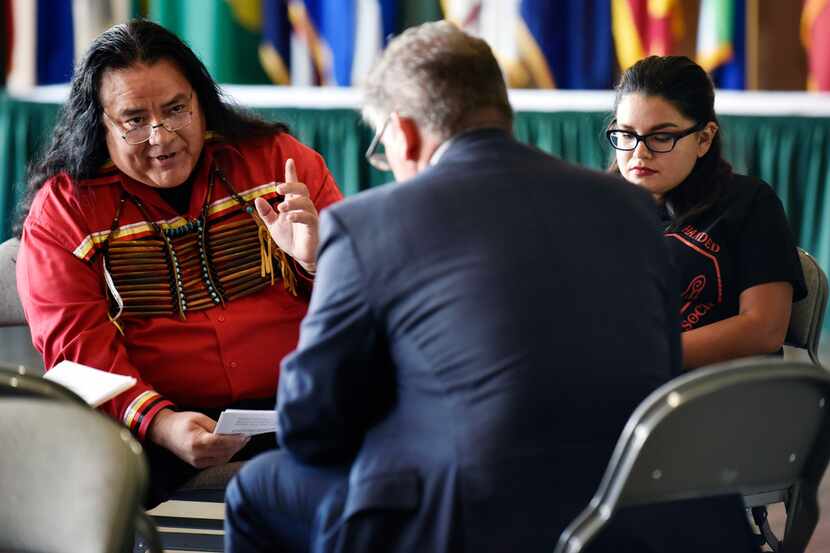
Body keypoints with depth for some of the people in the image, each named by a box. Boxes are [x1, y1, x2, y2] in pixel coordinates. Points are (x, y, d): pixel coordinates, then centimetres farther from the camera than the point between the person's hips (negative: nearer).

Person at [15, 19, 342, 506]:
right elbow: (75, 341, -3)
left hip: (297, 403, 1)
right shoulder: (63, 206, 6)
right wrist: (159, 422, -20)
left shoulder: (276, 158, 8)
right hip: (149, 422, -1)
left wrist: (316, 260, -14)